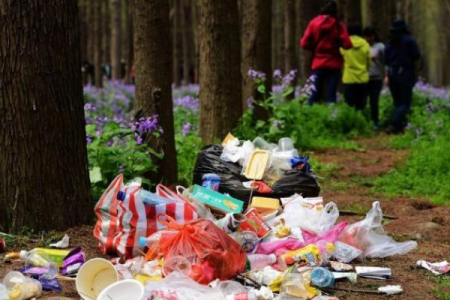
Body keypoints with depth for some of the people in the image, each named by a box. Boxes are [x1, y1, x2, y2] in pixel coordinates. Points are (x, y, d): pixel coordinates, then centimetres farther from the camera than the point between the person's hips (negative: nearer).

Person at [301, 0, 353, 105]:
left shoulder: (314, 23, 0)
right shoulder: (338, 24, -4)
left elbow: (304, 43, -3)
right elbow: (347, 44, -11)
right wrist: (337, 44, 10)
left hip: (318, 63, 1)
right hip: (334, 64, -1)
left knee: (315, 94, 5)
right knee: (331, 95, -1)